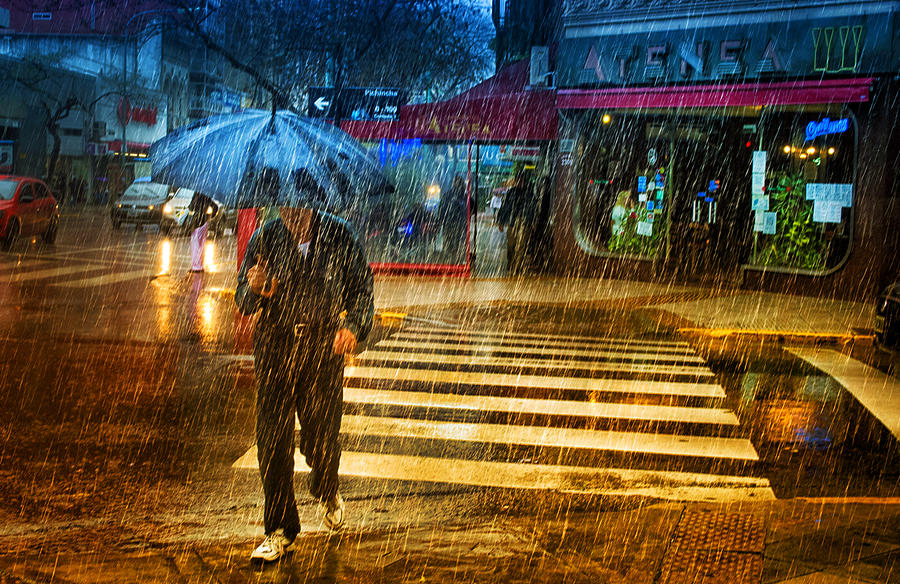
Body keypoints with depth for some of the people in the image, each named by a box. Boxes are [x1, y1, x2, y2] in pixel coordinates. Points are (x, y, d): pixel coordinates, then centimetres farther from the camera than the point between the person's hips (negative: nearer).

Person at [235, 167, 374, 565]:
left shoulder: (337, 236, -5)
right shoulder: (265, 239, -3)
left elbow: (361, 287, 4)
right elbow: (243, 303, 1)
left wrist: (354, 326, -14)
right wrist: (254, 289, -23)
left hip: (323, 343, -1)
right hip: (274, 342, 1)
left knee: (321, 435, 1)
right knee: (272, 438, -1)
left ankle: (326, 490, 38)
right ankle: (280, 530, 13)